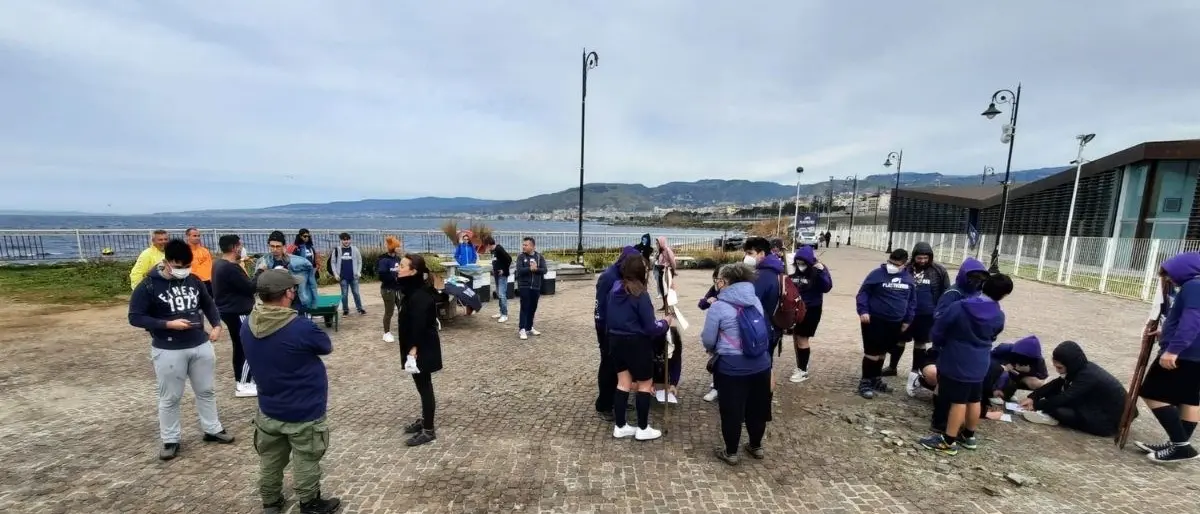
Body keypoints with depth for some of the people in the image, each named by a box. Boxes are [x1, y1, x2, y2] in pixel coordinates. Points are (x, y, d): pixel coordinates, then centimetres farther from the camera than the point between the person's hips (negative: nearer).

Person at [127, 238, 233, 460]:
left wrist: (216, 325, -3)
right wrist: (168, 324, -22)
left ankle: (213, 430, 30)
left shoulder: (194, 281, 1)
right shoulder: (148, 286, -11)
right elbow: (135, 317, -10)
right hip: (168, 351, -4)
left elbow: (208, 303, 13)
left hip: (201, 345, 4)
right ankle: (170, 440, 25)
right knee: (170, 398, 8)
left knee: (206, 391, 16)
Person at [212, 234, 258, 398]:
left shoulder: (218, 264, 8)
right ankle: (243, 385, 2)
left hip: (229, 310, 10)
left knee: (240, 346, 17)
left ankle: (242, 379, 26)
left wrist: (239, 264, 11)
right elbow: (250, 287, -19)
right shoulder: (231, 268, -23)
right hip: (238, 312, -10)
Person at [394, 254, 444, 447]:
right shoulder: (412, 291, 8)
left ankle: (429, 430, 13)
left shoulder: (420, 296, -23)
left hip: (422, 349, -10)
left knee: (424, 386, 1)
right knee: (421, 385, 20)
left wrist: (414, 350, -27)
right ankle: (424, 420, 36)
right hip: (416, 347, 10)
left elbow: (419, 326, -26)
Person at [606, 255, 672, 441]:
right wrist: (666, 322, 0)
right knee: (645, 385, 10)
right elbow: (651, 328, -17)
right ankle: (643, 429, 20)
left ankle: (620, 426, 24)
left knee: (623, 383, 16)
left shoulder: (614, 290, 1)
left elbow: (607, 317, 10)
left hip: (616, 341, 7)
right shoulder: (640, 294, -20)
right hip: (636, 344, -7)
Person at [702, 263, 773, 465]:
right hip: (760, 364, 6)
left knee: (731, 411, 10)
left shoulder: (718, 306, -14)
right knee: (756, 408, 20)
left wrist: (716, 349, 15)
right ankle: (756, 447, 38)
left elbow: (708, 340, -8)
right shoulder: (756, 300, 3)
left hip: (731, 367, -5)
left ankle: (731, 453, 24)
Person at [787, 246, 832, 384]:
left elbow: (827, 288, -22)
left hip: (811, 310, -5)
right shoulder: (794, 270, -1)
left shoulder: (818, 270, -11)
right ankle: (800, 366, 30)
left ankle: (803, 371, 14)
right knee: (796, 338, 13)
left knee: (802, 339, -1)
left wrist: (821, 272, -32)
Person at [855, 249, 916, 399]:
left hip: (895, 323, 5)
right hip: (874, 320, -5)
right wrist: (863, 311, -20)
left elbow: (912, 300, 16)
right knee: (872, 352, -4)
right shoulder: (877, 274, -10)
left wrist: (907, 320, 13)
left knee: (882, 352, 17)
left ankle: (876, 379, 31)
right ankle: (865, 382, 7)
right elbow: (863, 293, -9)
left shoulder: (908, 278, 6)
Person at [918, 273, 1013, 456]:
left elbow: (937, 332, -13)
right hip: (979, 365, 5)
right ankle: (969, 436, 34)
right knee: (975, 400, 17)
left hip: (956, 362, -5)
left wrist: (950, 341, 7)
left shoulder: (960, 307, -19)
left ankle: (948, 441, 8)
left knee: (958, 401, 1)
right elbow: (992, 338, 13)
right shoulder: (999, 316, -4)